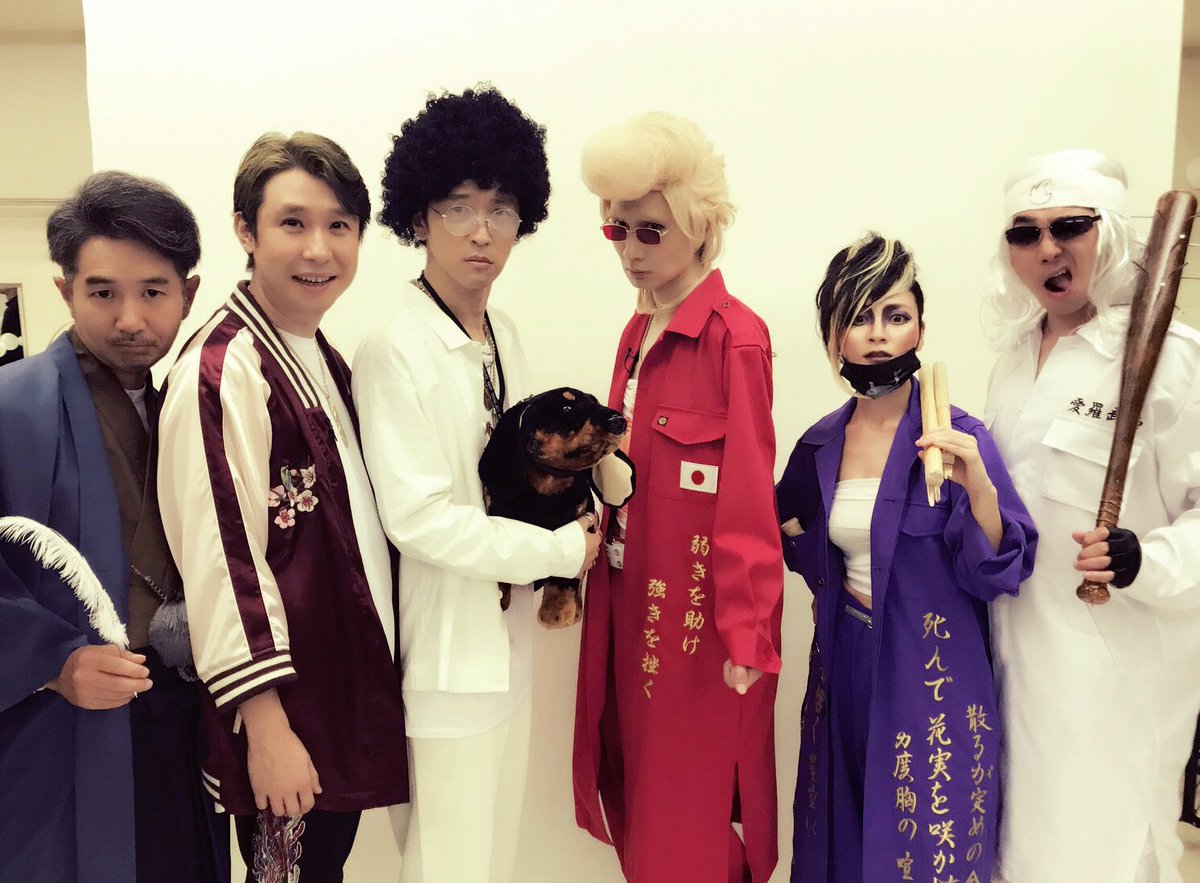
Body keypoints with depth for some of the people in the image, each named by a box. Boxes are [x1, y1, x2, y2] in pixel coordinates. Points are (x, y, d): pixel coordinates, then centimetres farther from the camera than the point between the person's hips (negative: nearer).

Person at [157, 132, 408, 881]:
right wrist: (265, 726, -19)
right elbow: (223, 559, -21)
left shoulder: (322, 358, 9)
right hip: (283, 706, -8)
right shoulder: (224, 369, -18)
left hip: (347, 681, 8)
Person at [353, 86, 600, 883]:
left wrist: (551, 566, -2)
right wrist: (562, 551, -13)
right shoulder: (395, 349, -17)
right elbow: (418, 518, -22)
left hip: (509, 631, 7)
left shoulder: (504, 334, 6)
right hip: (445, 646, -7)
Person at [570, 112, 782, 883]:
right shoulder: (638, 333, 8)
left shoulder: (735, 336, -15)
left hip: (700, 609, -7)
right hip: (631, 602, 7)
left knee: (693, 820, 8)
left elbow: (750, 498, -18)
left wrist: (747, 636, -17)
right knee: (639, 795, 19)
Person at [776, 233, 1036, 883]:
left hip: (932, 678, -4)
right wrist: (840, 585, 2)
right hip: (843, 670, 4)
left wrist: (979, 488, -27)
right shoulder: (819, 446, 1)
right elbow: (797, 541, 19)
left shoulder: (955, 437, -11)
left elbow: (995, 575, -14)